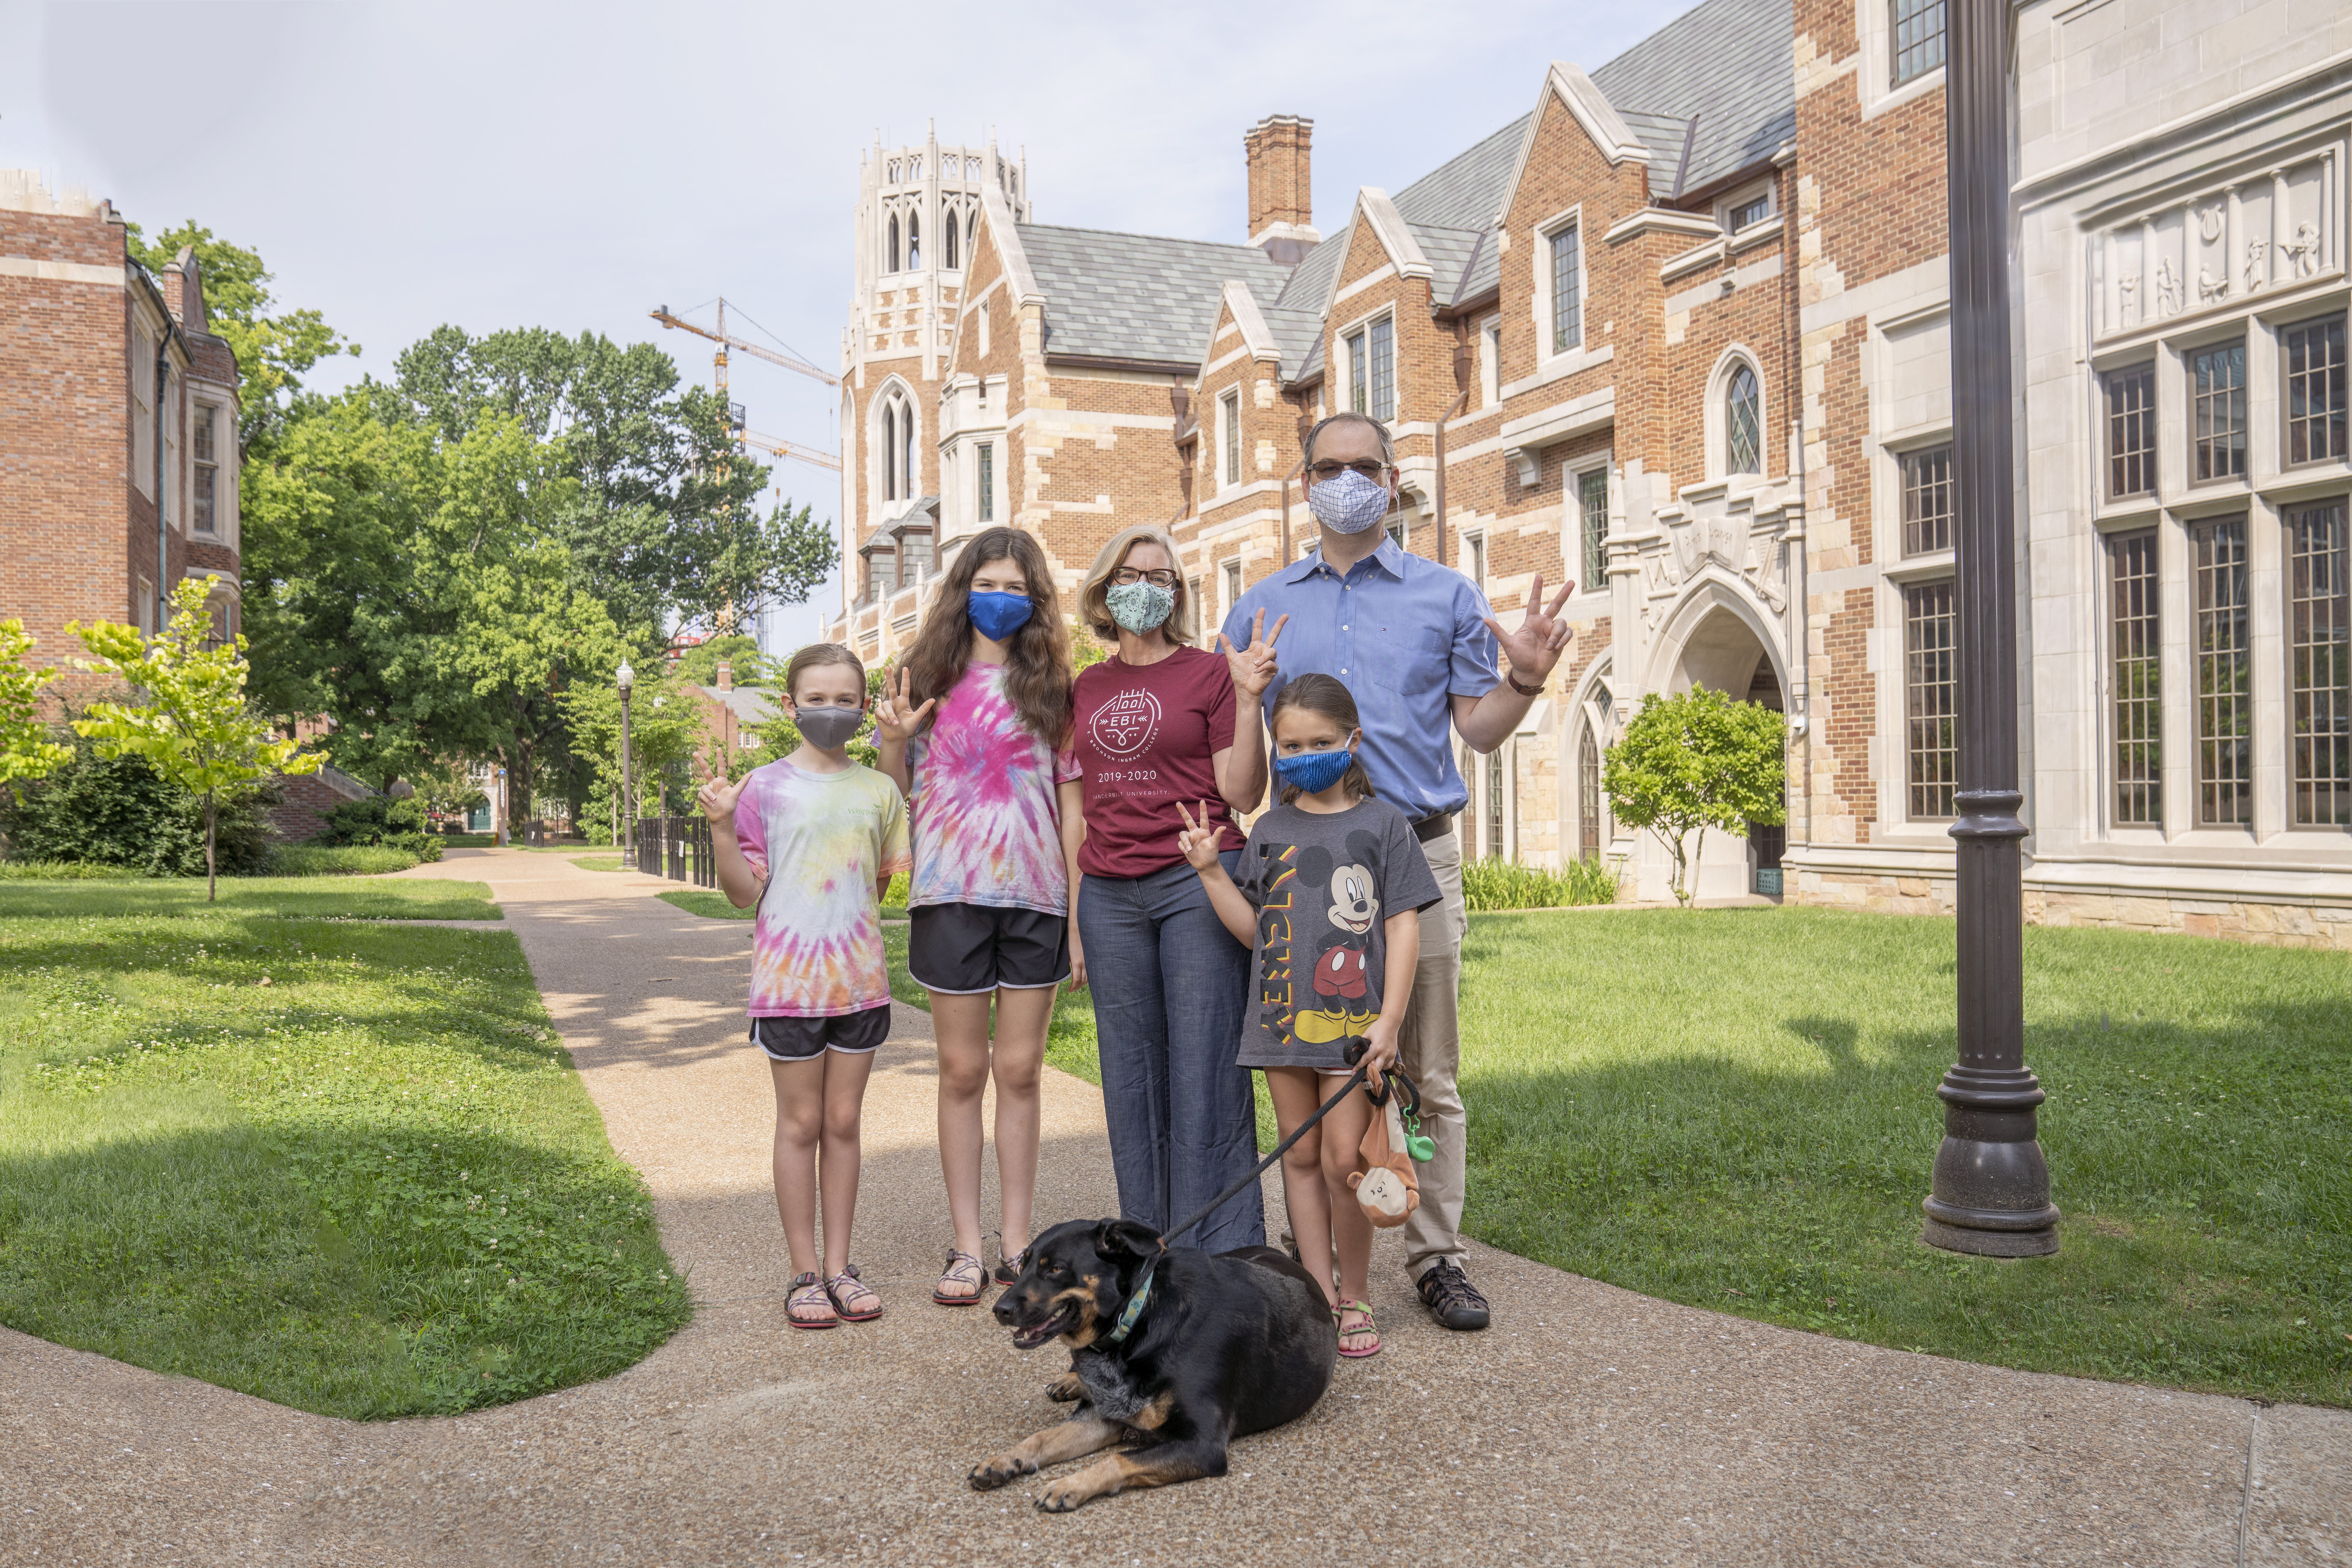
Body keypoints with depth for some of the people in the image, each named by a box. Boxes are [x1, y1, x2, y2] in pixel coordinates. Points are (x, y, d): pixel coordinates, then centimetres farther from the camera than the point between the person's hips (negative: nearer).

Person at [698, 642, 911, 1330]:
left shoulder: (878, 791, 6)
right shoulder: (764, 788, -3)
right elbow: (746, 892, -5)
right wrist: (721, 828, -18)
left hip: (859, 979, 3)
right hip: (789, 980, -3)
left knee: (844, 1122, 10)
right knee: (800, 1124, 6)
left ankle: (841, 1267, 20)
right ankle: (806, 1273, 16)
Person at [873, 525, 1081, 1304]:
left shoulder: (1050, 686, 7)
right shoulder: (928, 679, 6)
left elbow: (1070, 802, 8)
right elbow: (894, 798, 10)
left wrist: (1081, 908, 3)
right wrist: (892, 740, -10)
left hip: (1034, 896, 0)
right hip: (950, 895, 0)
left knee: (1020, 1069, 5)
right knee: (963, 1069, 5)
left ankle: (1016, 1242, 15)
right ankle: (967, 1246, 14)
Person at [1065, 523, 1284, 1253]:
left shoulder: (1211, 672, 3)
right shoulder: (1086, 689, 15)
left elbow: (1243, 794, -3)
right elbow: (1080, 810, 16)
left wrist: (1249, 701, -14)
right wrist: (1074, 918, 12)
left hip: (1198, 884, -4)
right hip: (1110, 893, 4)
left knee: (1207, 1074, -5)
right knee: (1131, 1076, 6)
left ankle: (1222, 1261, 3)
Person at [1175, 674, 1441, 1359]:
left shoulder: (1382, 823, 0)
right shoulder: (1270, 830, 10)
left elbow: (1403, 926, -3)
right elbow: (1254, 929, 11)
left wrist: (1389, 1021, -10)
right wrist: (1210, 870, -1)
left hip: (1354, 1020, -4)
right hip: (1284, 1017, 4)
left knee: (1343, 1160, -6)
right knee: (1301, 1157, 9)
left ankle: (1356, 1295, 12)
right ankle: (1320, 1293, 18)